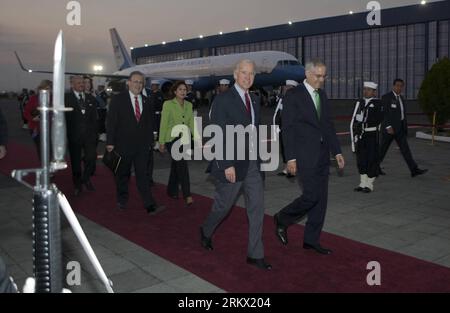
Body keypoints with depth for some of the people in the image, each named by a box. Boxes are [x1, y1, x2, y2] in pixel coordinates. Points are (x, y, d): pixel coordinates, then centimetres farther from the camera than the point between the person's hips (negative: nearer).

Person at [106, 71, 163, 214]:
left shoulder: (147, 102, 9)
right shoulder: (118, 99, -2)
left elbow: (150, 123, 14)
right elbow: (111, 122, -4)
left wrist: (150, 142, 9)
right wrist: (110, 142, -8)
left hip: (142, 145, 2)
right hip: (123, 144, -2)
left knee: (143, 175, -2)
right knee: (123, 174, 11)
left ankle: (150, 205, -4)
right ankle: (122, 200, 28)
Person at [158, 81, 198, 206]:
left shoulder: (189, 105, 10)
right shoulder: (168, 104, -4)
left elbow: (191, 123, 8)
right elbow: (163, 124, -4)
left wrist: (198, 138, -2)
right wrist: (161, 142, -5)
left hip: (184, 139, 5)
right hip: (171, 138, -5)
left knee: (176, 165, 14)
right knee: (182, 165, -15)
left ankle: (172, 191, 29)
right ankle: (187, 195, -14)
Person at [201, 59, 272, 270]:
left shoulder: (255, 101, 11)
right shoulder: (223, 100, -10)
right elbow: (219, 135, -15)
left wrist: (257, 158, 14)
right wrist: (227, 165, -20)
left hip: (252, 164, 6)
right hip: (231, 164, -6)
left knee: (257, 207, 3)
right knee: (223, 205, 9)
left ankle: (255, 254, 13)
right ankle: (206, 231, 39)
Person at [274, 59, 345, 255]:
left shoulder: (322, 95, 14)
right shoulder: (293, 95, -8)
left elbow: (328, 126, 17)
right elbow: (287, 129, -11)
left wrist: (337, 152, 11)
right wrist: (290, 158, -15)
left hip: (322, 155, 7)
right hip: (304, 156, -7)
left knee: (321, 199, 8)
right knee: (311, 196, -10)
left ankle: (311, 240, 19)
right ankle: (282, 219, 15)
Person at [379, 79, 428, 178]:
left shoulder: (402, 98, 15)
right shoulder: (386, 97, -9)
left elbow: (402, 114, 19)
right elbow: (383, 113, -16)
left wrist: (405, 129, 18)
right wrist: (388, 127, -24)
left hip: (400, 128, 6)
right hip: (389, 127, -6)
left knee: (405, 148, -2)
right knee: (383, 148, 3)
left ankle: (414, 170, -7)